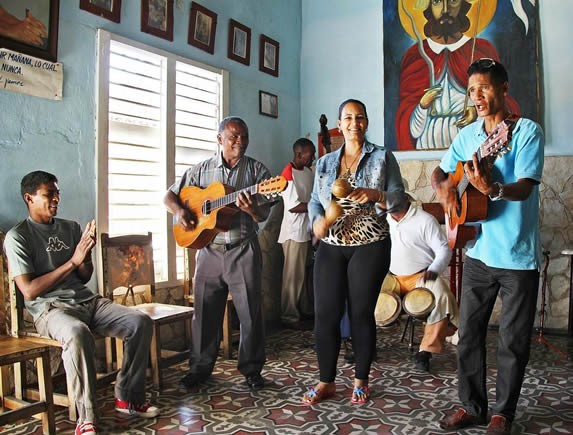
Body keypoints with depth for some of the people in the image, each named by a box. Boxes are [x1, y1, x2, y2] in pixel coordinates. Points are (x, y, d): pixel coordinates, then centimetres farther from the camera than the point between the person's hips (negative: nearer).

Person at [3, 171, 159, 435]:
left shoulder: (71, 228, 16)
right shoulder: (17, 237, -2)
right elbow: (29, 290, -11)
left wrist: (86, 253, -5)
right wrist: (73, 261, -13)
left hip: (87, 300, 6)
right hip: (50, 308, -6)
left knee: (141, 322, -15)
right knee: (77, 333, -40)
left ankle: (128, 398, -3)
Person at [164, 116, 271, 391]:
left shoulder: (257, 170, 2)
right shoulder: (201, 170, 8)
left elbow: (264, 215, -5)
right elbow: (170, 195, 12)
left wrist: (252, 209, -27)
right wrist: (179, 211, -9)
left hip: (243, 250, -2)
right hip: (208, 250, 2)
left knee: (250, 311, 2)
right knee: (205, 311, 9)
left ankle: (251, 368, 18)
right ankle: (200, 367, 24)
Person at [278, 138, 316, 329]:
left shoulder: (308, 171, 11)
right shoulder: (288, 174, -16)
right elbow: (293, 206, -22)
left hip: (307, 230, 8)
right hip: (294, 232, -8)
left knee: (303, 272, 15)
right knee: (293, 275, -2)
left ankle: (304, 309, 26)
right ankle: (289, 316, 7)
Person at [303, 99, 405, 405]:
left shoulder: (382, 157, 3)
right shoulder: (325, 162, 13)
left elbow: (398, 196, -4)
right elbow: (314, 200, 11)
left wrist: (374, 195, -23)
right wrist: (317, 220, -9)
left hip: (370, 246, -3)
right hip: (331, 247, 3)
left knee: (361, 313, 2)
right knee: (324, 313, 0)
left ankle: (361, 381, 20)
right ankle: (326, 382, 15)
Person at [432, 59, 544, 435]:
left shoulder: (528, 131, -8)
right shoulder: (467, 135, 8)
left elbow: (524, 188, -18)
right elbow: (440, 171, 17)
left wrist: (490, 188, -38)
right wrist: (444, 186, -6)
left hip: (518, 256, -5)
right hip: (478, 252, 5)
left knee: (513, 341, 7)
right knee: (469, 333, 10)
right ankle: (472, 405, 26)